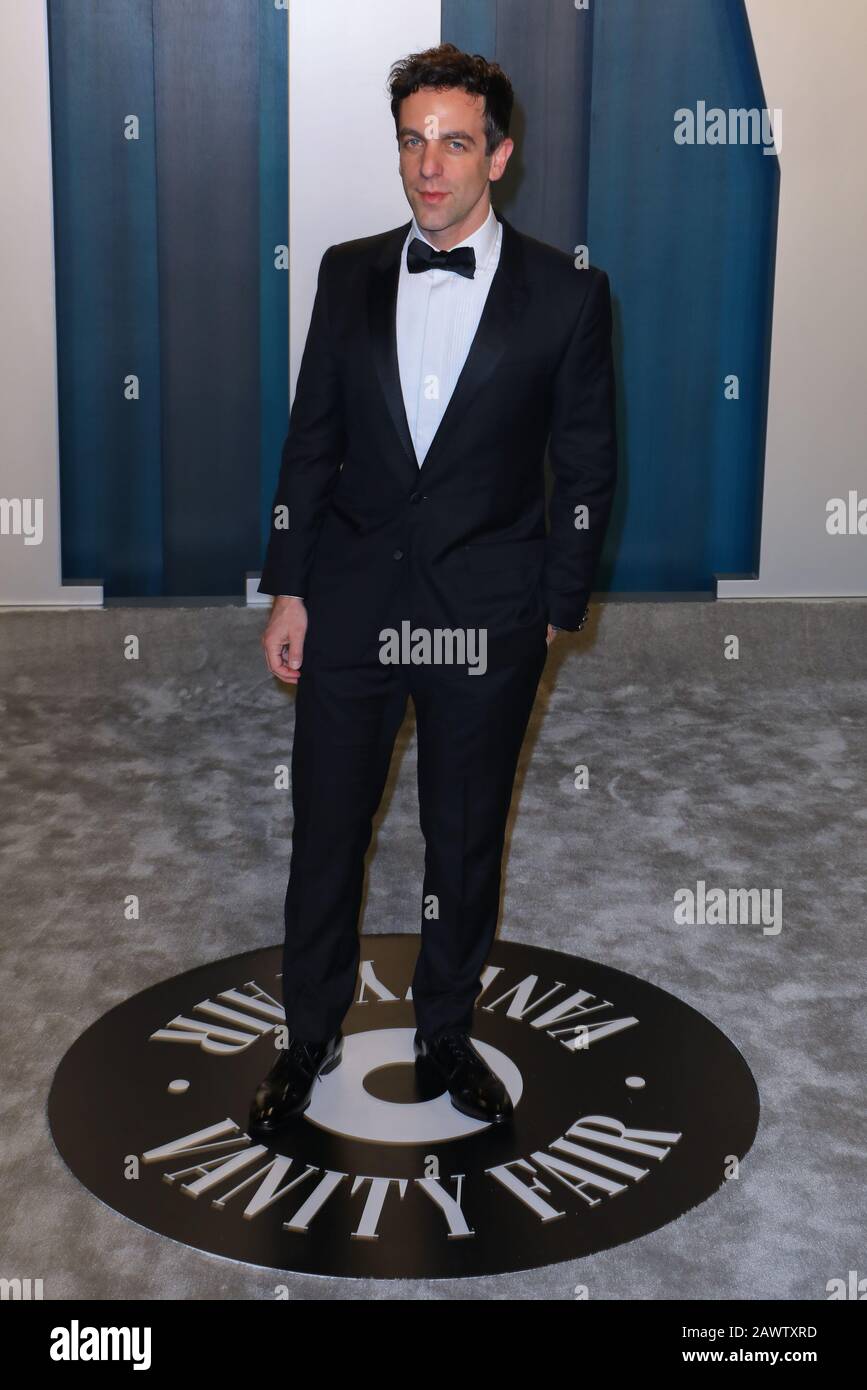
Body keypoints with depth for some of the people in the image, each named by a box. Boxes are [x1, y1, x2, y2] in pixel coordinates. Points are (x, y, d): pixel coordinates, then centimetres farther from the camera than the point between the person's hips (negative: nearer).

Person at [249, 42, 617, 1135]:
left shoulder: (565, 294, -3)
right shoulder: (348, 274, 4)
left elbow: (585, 467, 2)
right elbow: (310, 438, 7)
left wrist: (556, 609, 0)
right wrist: (286, 588, 4)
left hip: (487, 615, -1)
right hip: (351, 603, 2)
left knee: (466, 843, 12)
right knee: (325, 837, 10)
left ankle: (445, 1037, 33)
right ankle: (309, 1041, 30)